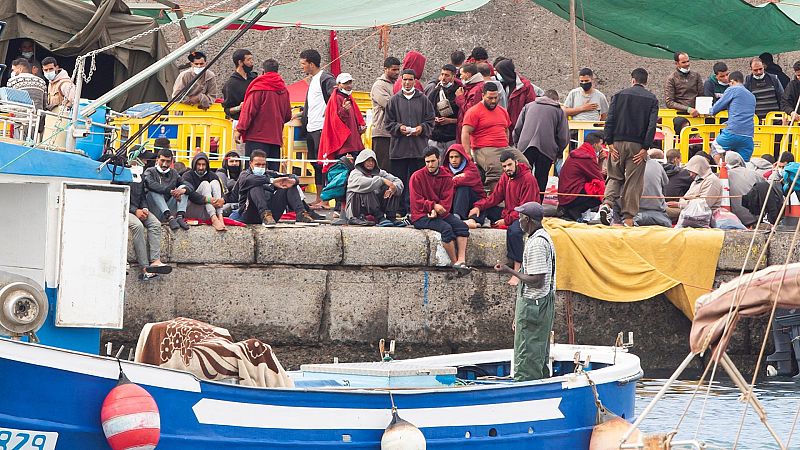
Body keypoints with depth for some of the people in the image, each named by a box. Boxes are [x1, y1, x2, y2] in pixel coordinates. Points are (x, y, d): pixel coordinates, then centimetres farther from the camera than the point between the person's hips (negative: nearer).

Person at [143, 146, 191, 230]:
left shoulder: (173, 173, 17)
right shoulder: (150, 172, 4)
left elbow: (190, 187, 5)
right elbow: (151, 184, -20)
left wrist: (184, 190, -21)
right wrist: (170, 191, -30)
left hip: (170, 209, 4)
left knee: (183, 188, -6)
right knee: (154, 191, -27)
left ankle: (180, 216, -26)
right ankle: (170, 218, -42)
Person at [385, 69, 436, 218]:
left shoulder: (423, 100, 8)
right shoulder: (394, 100, 8)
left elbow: (430, 121, 9)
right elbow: (388, 123, 8)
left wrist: (421, 128, -9)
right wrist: (399, 127, -9)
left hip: (419, 148, 0)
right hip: (399, 147, 0)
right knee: (399, 180, 1)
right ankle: (400, 210, 6)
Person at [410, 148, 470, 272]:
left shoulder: (446, 177, 9)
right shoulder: (417, 177, -1)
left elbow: (447, 200, 1)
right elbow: (417, 201, -7)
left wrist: (437, 211, -17)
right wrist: (433, 206, -21)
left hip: (440, 214, 5)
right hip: (421, 216, -5)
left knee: (462, 226, -21)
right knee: (446, 228, -30)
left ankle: (461, 261, -32)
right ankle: (454, 262, -25)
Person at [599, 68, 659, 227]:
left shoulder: (619, 95, 6)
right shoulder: (652, 99, 4)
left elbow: (610, 120, -1)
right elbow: (652, 124, -5)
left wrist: (609, 142, -1)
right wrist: (645, 148, -7)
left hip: (618, 143, 1)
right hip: (638, 145, -1)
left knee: (615, 176, 13)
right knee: (634, 181, 3)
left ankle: (607, 203, -12)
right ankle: (628, 218, 1)